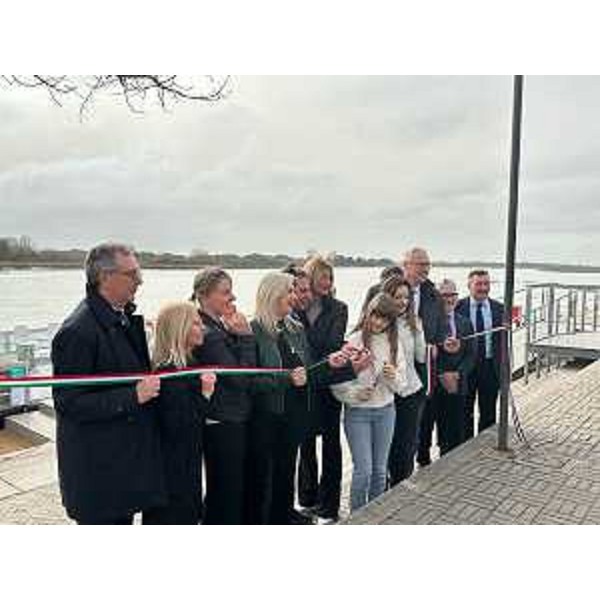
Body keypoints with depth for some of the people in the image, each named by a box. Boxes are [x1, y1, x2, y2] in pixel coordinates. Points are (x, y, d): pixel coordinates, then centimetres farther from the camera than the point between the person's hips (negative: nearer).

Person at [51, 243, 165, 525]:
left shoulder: (124, 318, 5)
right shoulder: (77, 331, -23)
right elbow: (70, 403, -23)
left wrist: (149, 384, 3)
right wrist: (133, 396, -26)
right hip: (97, 469, -8)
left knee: (123, 520, 22)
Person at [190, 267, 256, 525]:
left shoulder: (217, 328, 7)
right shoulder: (210, 335, -22)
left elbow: (238, 370, 12)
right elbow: (241, 378, -21)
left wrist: (236, 335, 1)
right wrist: (245, 336, -19)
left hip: (228, 421, 10)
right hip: (224, 425, -9)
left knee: (218, 493, 22)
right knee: (228, 492, 5)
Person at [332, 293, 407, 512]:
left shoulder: (394, 344, 2)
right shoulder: (353, 341, -10)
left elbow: (401, 384, 5)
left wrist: (393, 376, -16)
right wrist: (353, 394, -22)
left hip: (386, 411, 4)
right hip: (358, 412, -4)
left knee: (380, 470, 13)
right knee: (363, 470, -2)